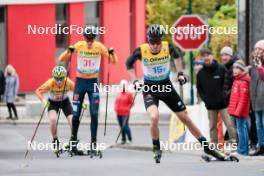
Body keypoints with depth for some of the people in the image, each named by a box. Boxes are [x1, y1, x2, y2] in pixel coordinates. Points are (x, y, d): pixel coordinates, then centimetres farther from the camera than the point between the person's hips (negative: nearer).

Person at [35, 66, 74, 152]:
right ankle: (55, 141, -4)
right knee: (53, 119, -27)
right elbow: (38, 91, -23)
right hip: (53, 102, -1)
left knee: (72, 121, -13)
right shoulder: (50, 83, -32)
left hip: (65, 101, 1)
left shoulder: (68, 83, -29)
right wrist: (43, 100, -40)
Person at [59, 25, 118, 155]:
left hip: (93, 82, 0)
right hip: (80, 81, 0)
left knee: (94, 114, -8)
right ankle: (73, 140, 18)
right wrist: (69, 51, -28)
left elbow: (114, 62, -5)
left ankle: (93, 143, -4)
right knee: (76, 114, 0)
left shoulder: (99, 47, -6)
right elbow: (61, 59, -10)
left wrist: (112, 53, -25)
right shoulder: (78, 46, -8)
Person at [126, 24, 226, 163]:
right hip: (150, 90, -2)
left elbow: (176, 56, 11)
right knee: (154, 117, -27)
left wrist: (180, 73, 5)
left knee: (185, 118, 6)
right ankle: (156, 149, -3)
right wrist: (135, 81, -7)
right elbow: (129, 64, 1)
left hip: (166, 87, 2)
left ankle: (207, 147, 17)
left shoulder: (167, 47, -15)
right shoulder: (141, 51, -19)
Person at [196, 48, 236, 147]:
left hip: (223, 103, -3)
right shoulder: (201, 73, 6)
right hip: (210, 105, 3)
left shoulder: (221, 69, -3)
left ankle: (234, 143, -4)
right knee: (212, 126, 7)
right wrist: (204, 98, 1)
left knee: (229, 124, -6)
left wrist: (225, 95, -6)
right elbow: (199, 88, 14)